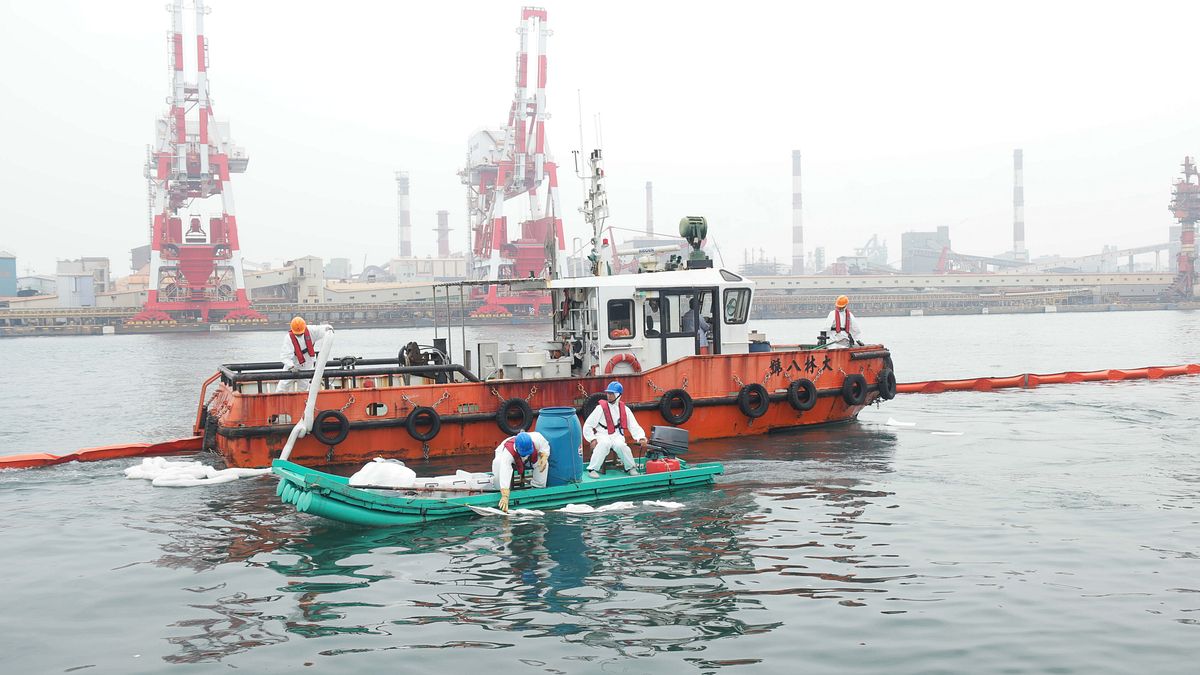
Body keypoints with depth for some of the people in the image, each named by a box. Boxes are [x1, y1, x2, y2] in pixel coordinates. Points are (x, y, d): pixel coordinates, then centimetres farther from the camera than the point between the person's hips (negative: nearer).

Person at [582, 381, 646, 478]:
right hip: (602, 434, -2)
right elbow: (587, 426, 1)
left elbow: (634, 426, 9)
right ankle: (593, 469, -30)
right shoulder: (601, 408, 1)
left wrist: (641, 438, -7)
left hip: (617, 435, 2)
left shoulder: (625, 409, 10)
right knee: (604, 444, -37)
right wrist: (592, 439, -11)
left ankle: (630, 467, -9)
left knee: (621, 445, -32)